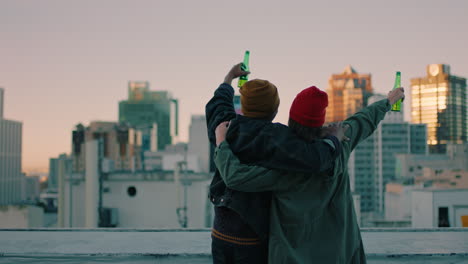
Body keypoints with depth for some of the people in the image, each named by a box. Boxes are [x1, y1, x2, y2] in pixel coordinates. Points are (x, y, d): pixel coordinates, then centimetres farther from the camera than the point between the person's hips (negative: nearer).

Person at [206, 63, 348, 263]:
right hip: (253, 239, -6)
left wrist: (229, 77, 41)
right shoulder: (273, 136, -21)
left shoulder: (227, 126, -2)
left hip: (221, 232, 6)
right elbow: (313, 158, -36)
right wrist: (335, 137, -15)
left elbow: (218, 104, 22)